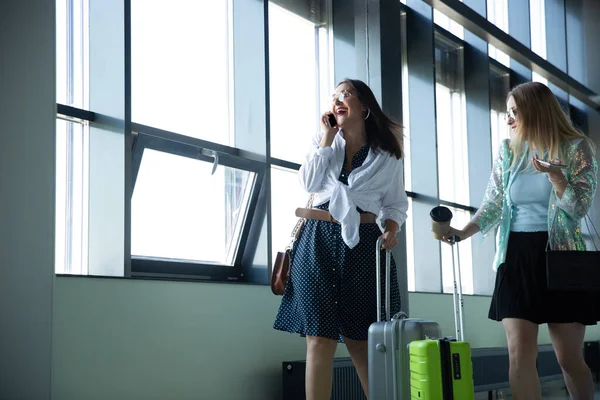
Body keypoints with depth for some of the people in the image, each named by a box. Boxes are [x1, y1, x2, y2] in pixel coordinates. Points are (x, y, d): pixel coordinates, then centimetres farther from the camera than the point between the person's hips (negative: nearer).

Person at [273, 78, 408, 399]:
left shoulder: (387, 155, 7)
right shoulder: (324, 140, 13)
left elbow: (396, 203, 11)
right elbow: (310, 183, -2)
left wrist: (391, 228, -9)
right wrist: (327, 136, -1)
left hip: (362, 245, -1)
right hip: (318, 242, 1)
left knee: (360, 340, 1)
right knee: (320, 337, -6)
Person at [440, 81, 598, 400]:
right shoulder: (507, 152, 8)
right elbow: (493, 206, 7)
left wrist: (553, 172, -23)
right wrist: (462, 233, -10)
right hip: (516, 257, 3)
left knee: (569, 358, 3)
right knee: (520, 353, -6)